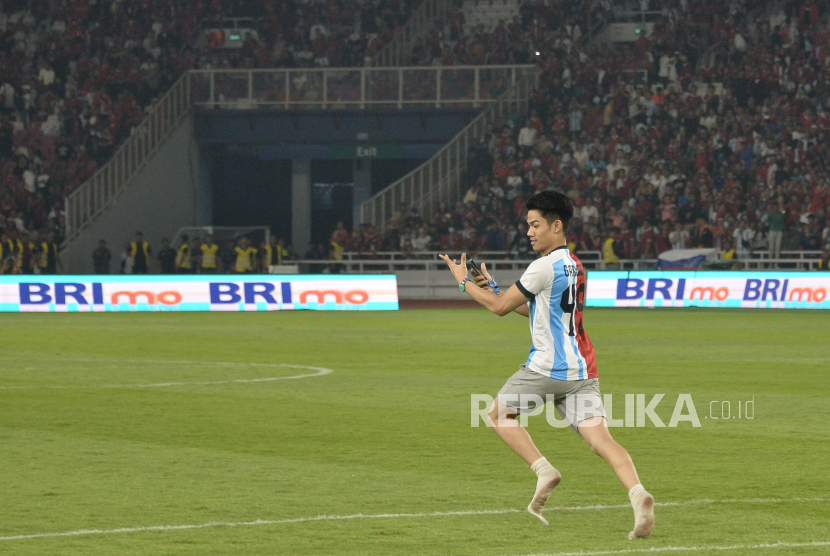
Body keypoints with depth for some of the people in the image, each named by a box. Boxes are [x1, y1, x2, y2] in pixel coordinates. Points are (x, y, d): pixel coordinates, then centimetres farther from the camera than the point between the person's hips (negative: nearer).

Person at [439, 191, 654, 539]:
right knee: (600, 439, -5)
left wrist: (464, 282, 9)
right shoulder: (574, 266, 19)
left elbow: (500, 307, -5)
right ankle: (638, 494, -29)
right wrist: (494, 289, 27)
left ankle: (544, 471, -5)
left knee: (498, 414, 12)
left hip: (548, 366, -8)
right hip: (581, 369, 8)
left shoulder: (545, 266, -10)